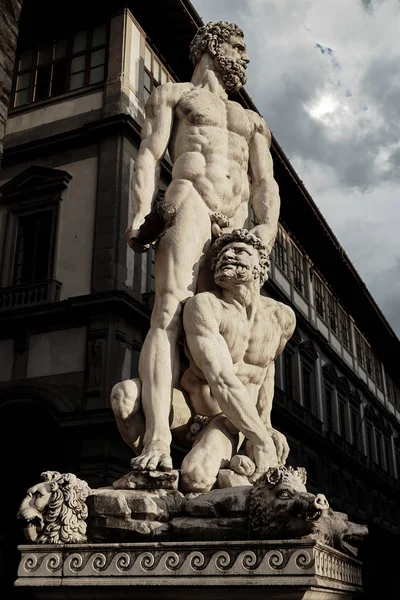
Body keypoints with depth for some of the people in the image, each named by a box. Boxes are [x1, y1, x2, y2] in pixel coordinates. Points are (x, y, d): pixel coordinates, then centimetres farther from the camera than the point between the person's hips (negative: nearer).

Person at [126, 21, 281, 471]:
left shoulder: (252, 122, 34)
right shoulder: (172, 95, 23)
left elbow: (265, 182, 18)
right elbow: (148, 157, 8)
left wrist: (267, 226, -3)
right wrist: (141, 214, -10)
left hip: (236, 227, 5)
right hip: (190, 203, -4)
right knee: (170, 315, -22)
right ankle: (157, 440, -33)